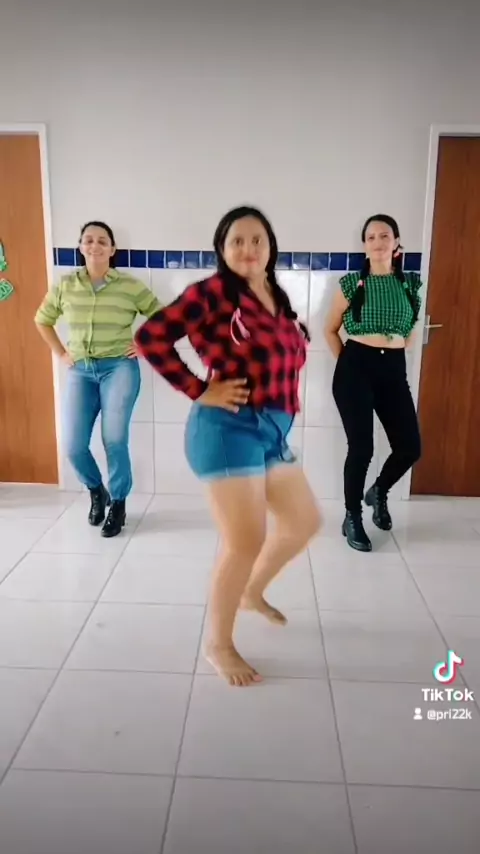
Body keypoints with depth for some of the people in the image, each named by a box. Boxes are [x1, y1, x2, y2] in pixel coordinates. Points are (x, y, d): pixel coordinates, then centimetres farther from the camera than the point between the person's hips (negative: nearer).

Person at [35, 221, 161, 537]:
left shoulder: (130, 285, -4)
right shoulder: (66, 285, 5)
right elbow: (42, 319, 20)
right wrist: (60, 353, 12)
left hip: (119, 367, -3)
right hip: (80, 371, 3)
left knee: (114, 439, -13)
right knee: (73, 446, -3)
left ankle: (118, 505, 9)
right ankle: (96, 491, 27)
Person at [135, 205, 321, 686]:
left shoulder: (277, 299, 14)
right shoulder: (212, 292, -9)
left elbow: (290, 358, 27)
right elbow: (151, 336, -16)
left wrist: (286, 398, 10)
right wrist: (199, 391, -15)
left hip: (272, 432, 9)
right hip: (229, 429, -9)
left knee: (305, 522, 19)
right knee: (246, 543, -5)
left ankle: (252, 592, 43)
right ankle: (218, 645, 18)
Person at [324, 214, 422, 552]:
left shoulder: (410, 283, 6)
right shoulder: (352, 283, -1)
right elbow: (330, 329, 7)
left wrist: (392, 352, 13)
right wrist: (347, 360, 5)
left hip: (393, 369, 4)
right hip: (356, 367, -3)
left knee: (410, 447, -1)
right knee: (361, 447, -6)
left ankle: (379, 492, 31)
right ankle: (352, 518, 15)